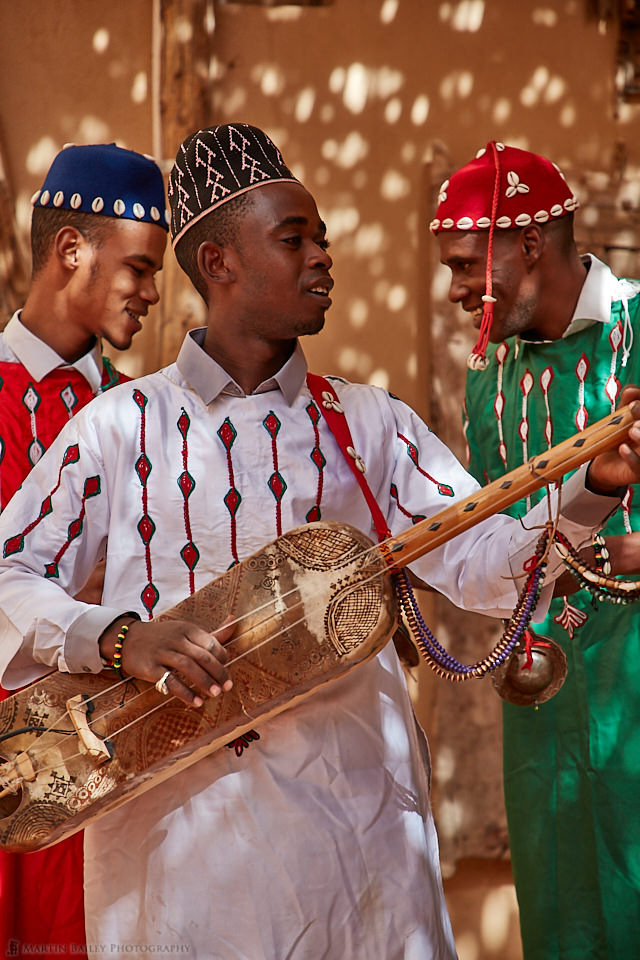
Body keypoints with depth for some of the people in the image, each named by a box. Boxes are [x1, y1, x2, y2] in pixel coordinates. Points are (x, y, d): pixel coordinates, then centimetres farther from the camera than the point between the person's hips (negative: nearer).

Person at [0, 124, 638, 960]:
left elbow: (488, 561, -2)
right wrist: (116, 635, -19)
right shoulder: (125, 424, 2)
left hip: (352, 799, 2)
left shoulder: (370, 424, 8)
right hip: (175, 820, -2)